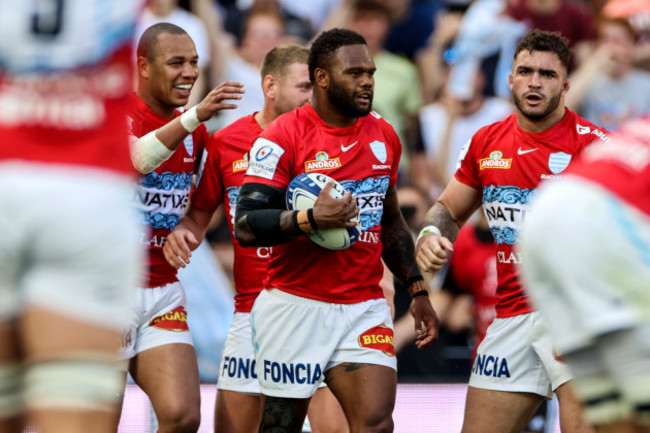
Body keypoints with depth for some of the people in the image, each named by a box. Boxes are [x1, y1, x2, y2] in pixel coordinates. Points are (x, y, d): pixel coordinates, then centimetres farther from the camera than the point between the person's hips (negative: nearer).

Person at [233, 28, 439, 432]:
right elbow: (246, 226, -13)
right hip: (296, 306, -4)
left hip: (364, 306, 4)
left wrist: (418, 292, 18)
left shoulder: (383, 136, 11)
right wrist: (312, 219, -26)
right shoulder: (283, 137, -9)